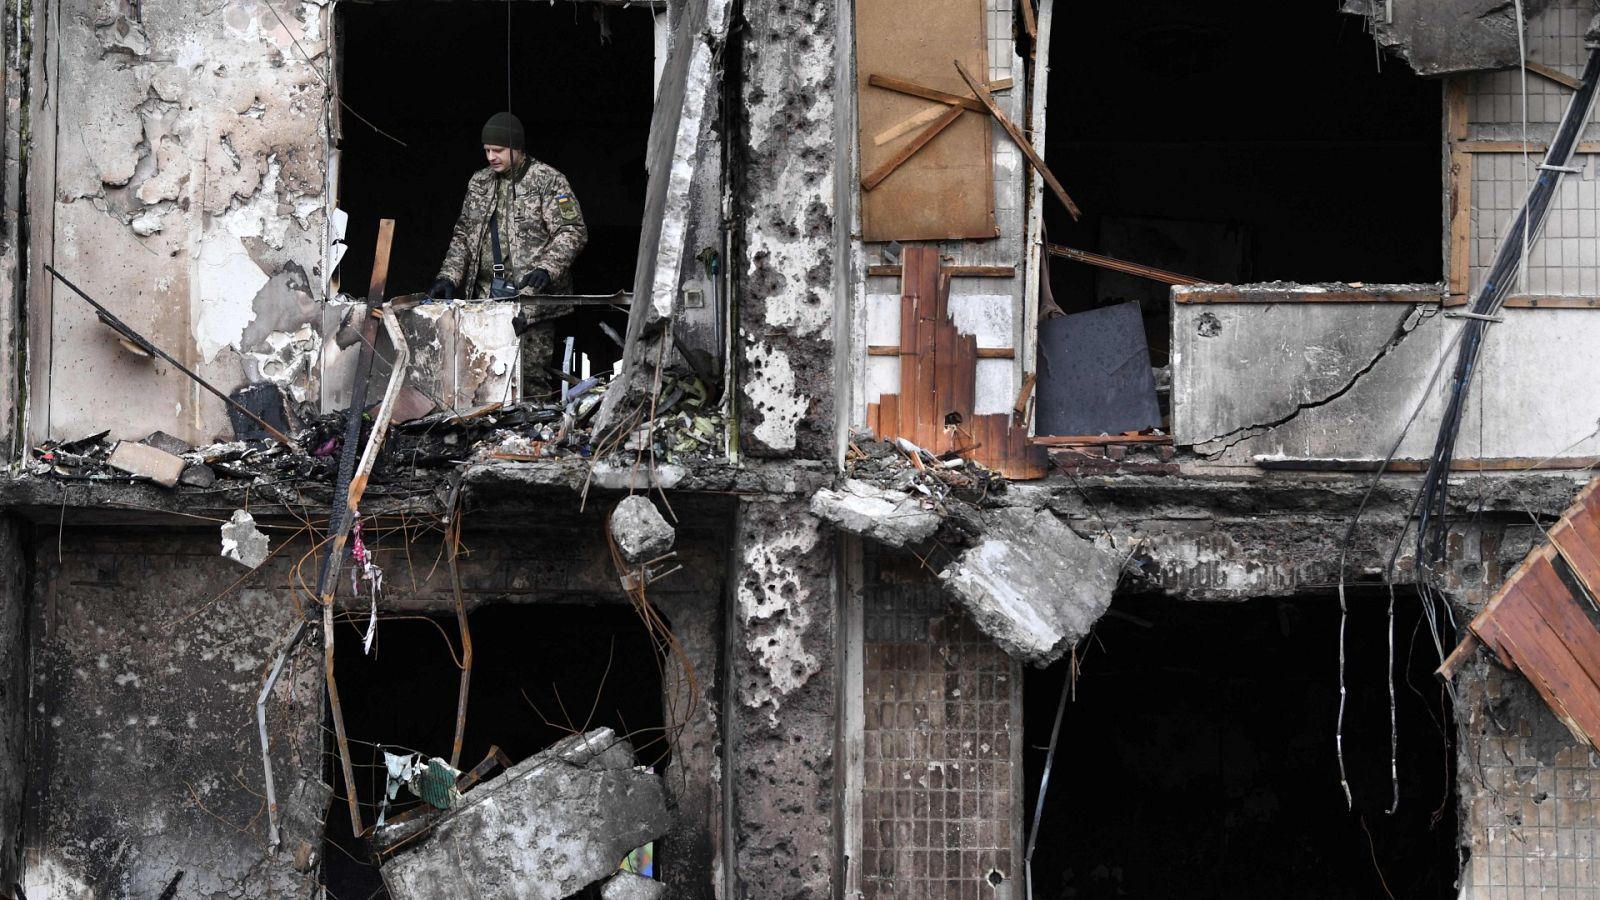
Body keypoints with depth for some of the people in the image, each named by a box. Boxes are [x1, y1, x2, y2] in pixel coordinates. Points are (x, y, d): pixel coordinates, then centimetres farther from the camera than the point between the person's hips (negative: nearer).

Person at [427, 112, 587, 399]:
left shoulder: (547, 180, -3)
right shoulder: (480, 182, 16)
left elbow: (573, 231, -8)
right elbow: (463, 235, 20)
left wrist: (546, 269, -21)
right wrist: (448, 277, 7)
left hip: (531, 295, -5)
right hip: (488, 295, 5)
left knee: (532, 375, -6)